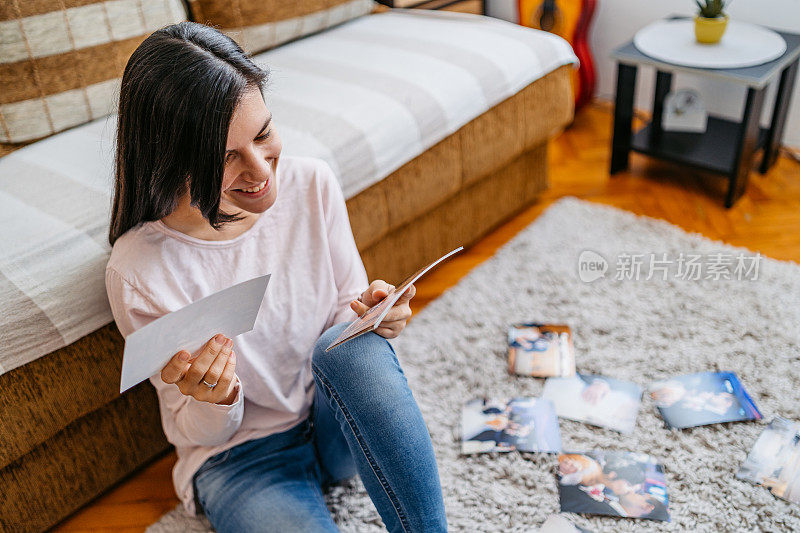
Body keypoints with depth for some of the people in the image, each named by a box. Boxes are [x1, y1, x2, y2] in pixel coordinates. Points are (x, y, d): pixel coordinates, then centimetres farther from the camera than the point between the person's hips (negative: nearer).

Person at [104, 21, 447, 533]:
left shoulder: (312, 183, -12)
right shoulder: (138, 271, -20)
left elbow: (348, 303, 3)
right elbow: (196, 433, -7)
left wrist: (368, 314, -21)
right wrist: (214, 401, -31)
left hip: (341, 425, 4)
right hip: (241, 455, -3)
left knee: (356, 348, -31)